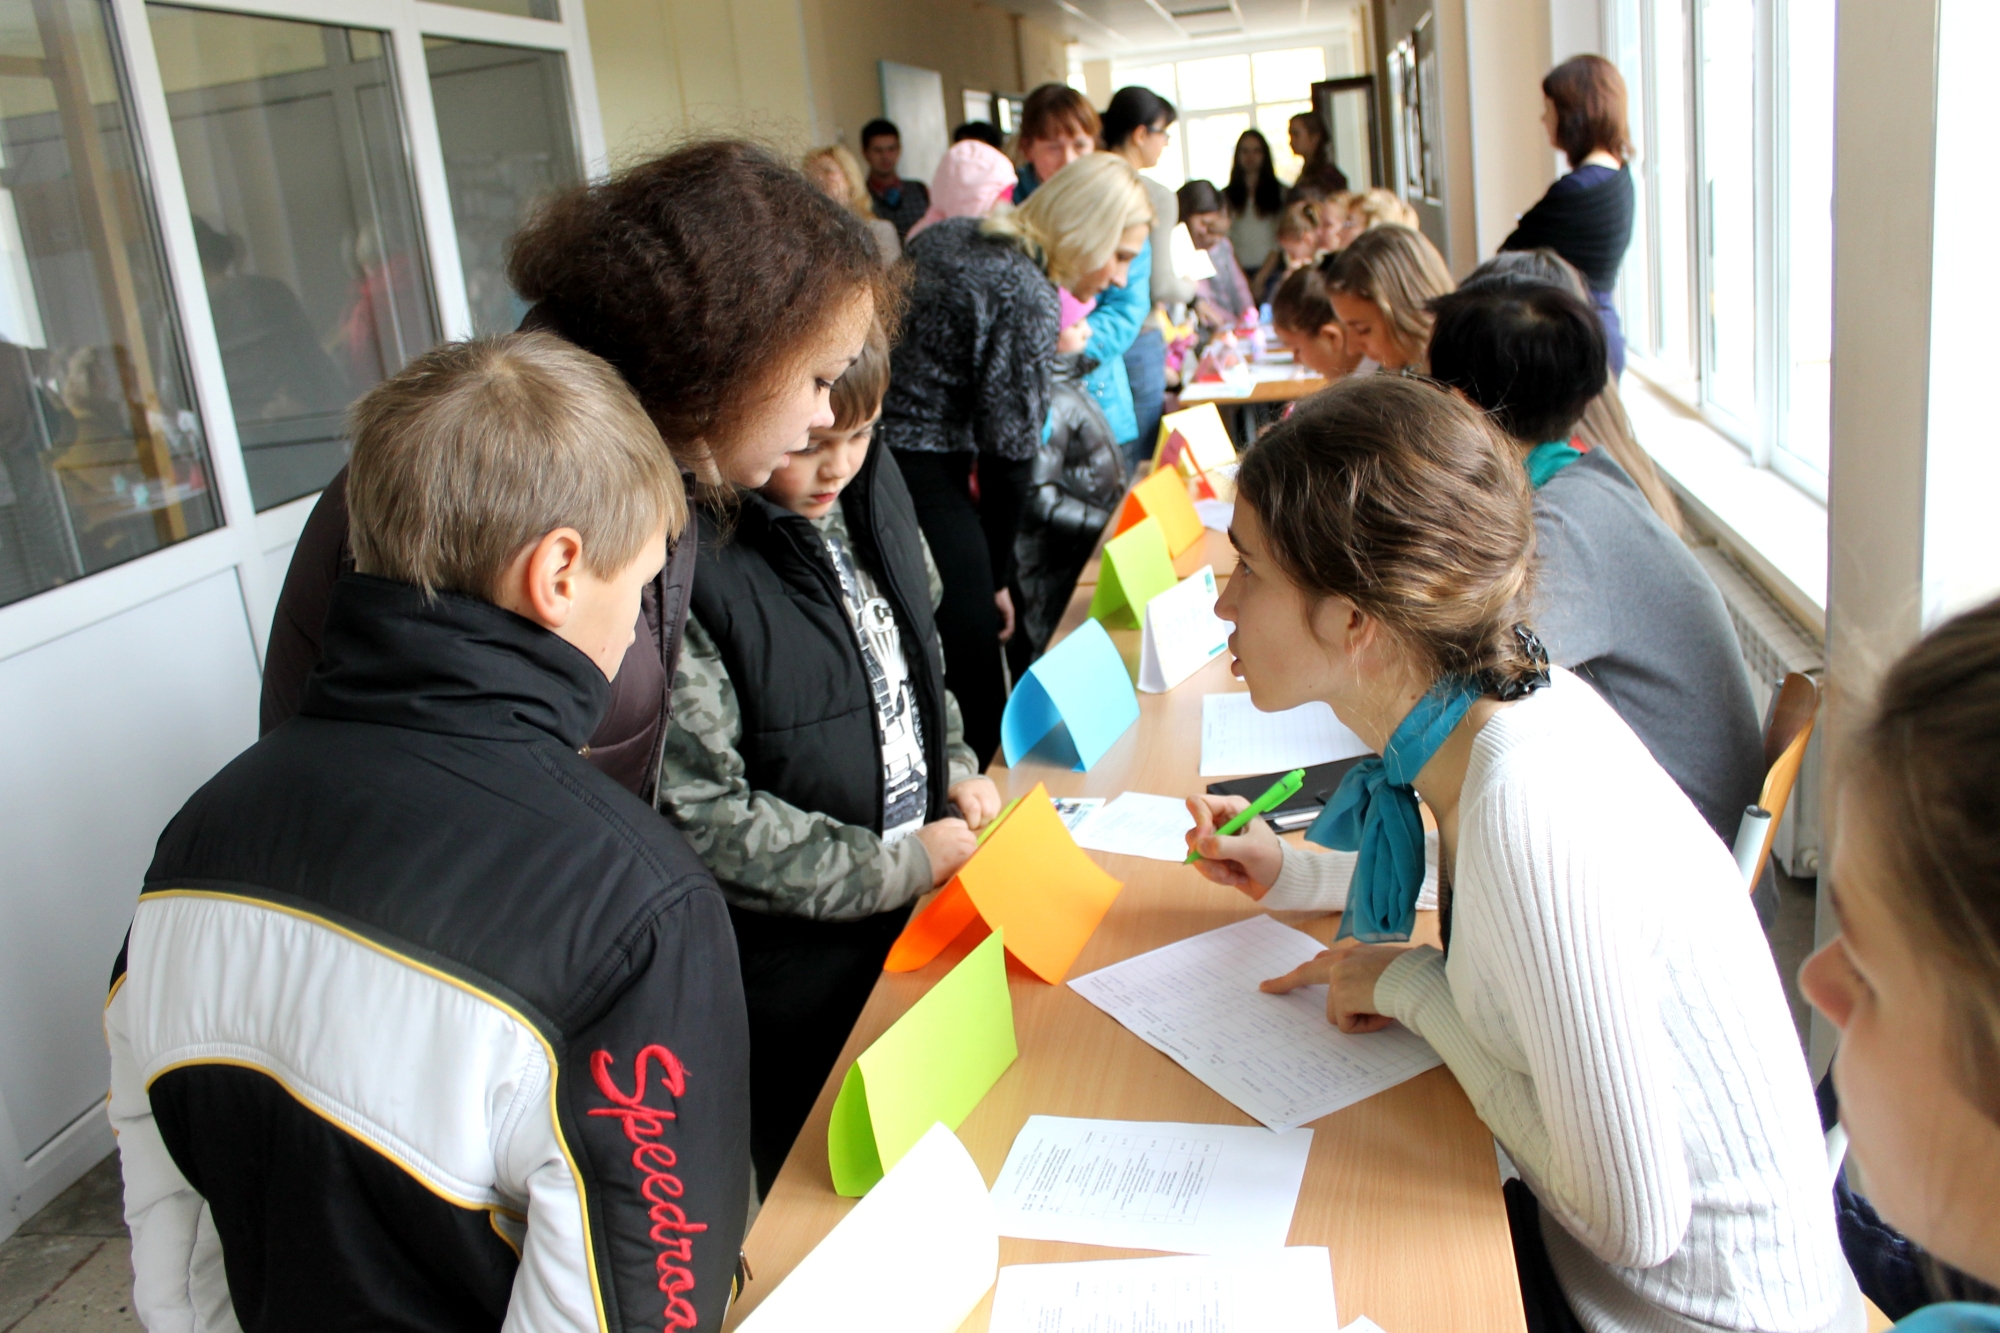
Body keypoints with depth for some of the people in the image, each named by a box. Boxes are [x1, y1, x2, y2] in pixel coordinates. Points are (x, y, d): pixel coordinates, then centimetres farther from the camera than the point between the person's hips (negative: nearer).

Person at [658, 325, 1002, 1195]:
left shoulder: (873, 489, -2)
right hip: (800, 967, -6)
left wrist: (956, 770, 0)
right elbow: (702, 820, -24)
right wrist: (897, 867, -18)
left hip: (922, 899, 7)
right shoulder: (691, 568, -26)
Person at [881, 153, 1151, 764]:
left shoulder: (948, 236, 12)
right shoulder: (1029, 300, -14)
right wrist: (996, 577, 0)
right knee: (974, 696, 0)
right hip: (921, 484, -9)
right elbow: (1007, 453, -11)